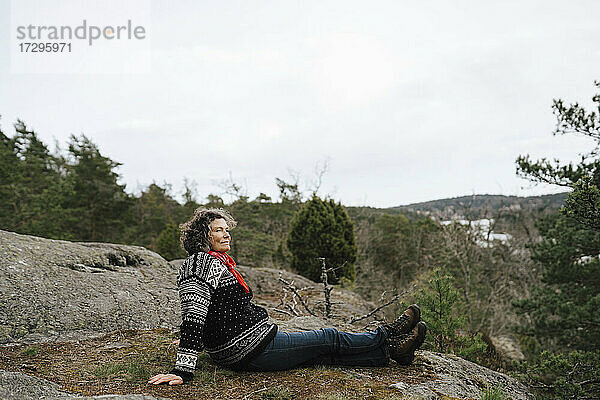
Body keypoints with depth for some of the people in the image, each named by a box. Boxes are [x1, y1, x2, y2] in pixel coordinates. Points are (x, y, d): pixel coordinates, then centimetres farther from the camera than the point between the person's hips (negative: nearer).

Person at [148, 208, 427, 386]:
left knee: (324, 354, 11)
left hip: (235, 352, 9)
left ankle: (389, 352, 18)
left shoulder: (217, 262, 13)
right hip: (249, 351, -9)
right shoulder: (205, 263, -18)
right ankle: (387, 337, 21)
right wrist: (182, 370, -30)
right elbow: (193, 317, -26)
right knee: (328, 339, 3)